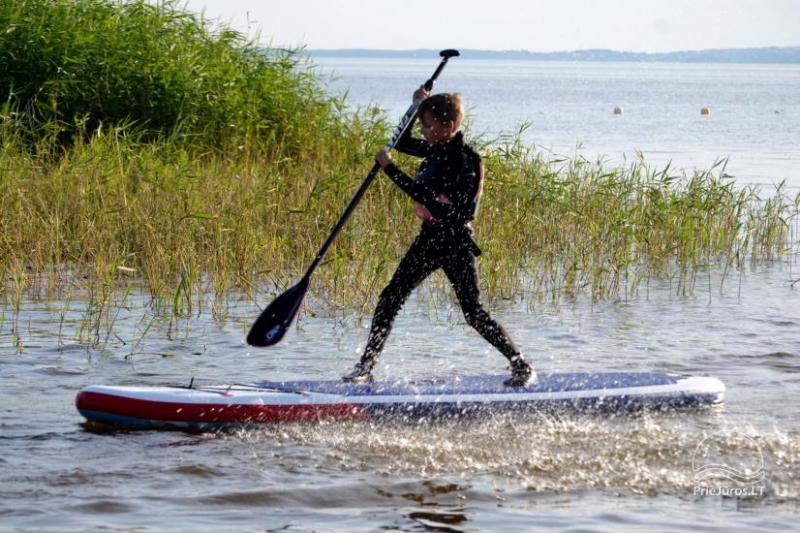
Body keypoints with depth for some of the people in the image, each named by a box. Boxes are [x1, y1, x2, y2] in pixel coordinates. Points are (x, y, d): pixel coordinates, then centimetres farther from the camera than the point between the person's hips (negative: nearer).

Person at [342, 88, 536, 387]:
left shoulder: (460, 160, -20)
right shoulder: (439, 150, 7)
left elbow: (422, 193, -26)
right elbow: (402, 143, 20)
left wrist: (389, 168, -20)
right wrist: (419, 106, 7)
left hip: (455, 241, -9)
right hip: (431, 237, 9)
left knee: (473, 312, -6)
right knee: (391, 298, 3)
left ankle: (523, 367, 4)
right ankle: (365, 367, 7)